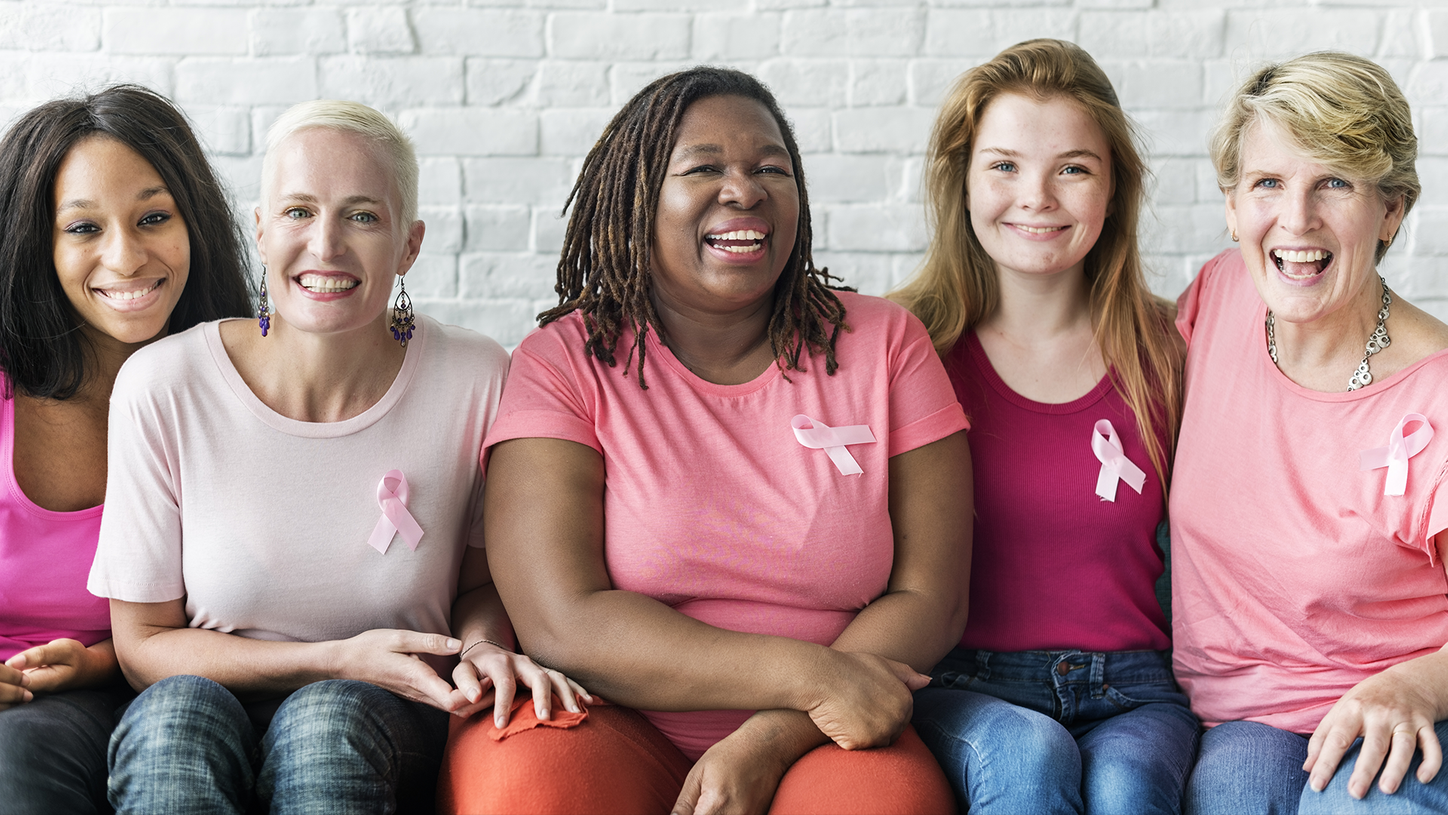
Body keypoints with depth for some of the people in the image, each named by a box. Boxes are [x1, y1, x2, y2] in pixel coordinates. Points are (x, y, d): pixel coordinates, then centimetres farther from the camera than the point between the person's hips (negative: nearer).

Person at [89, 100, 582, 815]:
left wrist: (482, 647, -16)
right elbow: (144, 644, -3)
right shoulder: (162, 388, -11)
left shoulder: (474, 380, -9)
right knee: (179, 710, -33)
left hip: (389, 730, 0)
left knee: (330, 717, -33)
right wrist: (339, 660, -16)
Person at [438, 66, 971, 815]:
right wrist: (808, 675, -18)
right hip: (613, 733, 0)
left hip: (813, 749, 1)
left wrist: (769, 741, -15)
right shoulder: (563, 362, 0)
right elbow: (564, 624, -11)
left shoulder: (885, 345, 5)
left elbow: (928, 598, 0)